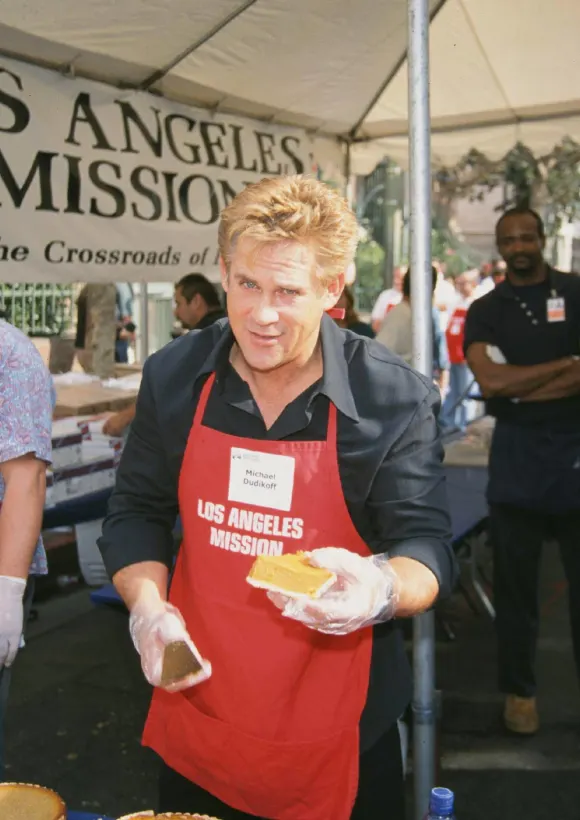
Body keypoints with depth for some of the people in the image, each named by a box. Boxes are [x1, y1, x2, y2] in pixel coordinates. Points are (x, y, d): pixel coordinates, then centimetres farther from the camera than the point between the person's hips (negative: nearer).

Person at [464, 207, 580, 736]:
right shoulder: (485, 311, 6)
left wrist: (521, 389, -11)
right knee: (515, 581, 8)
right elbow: (490, 382, -10)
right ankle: (519, 689, 22)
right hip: (517, 457, 1)